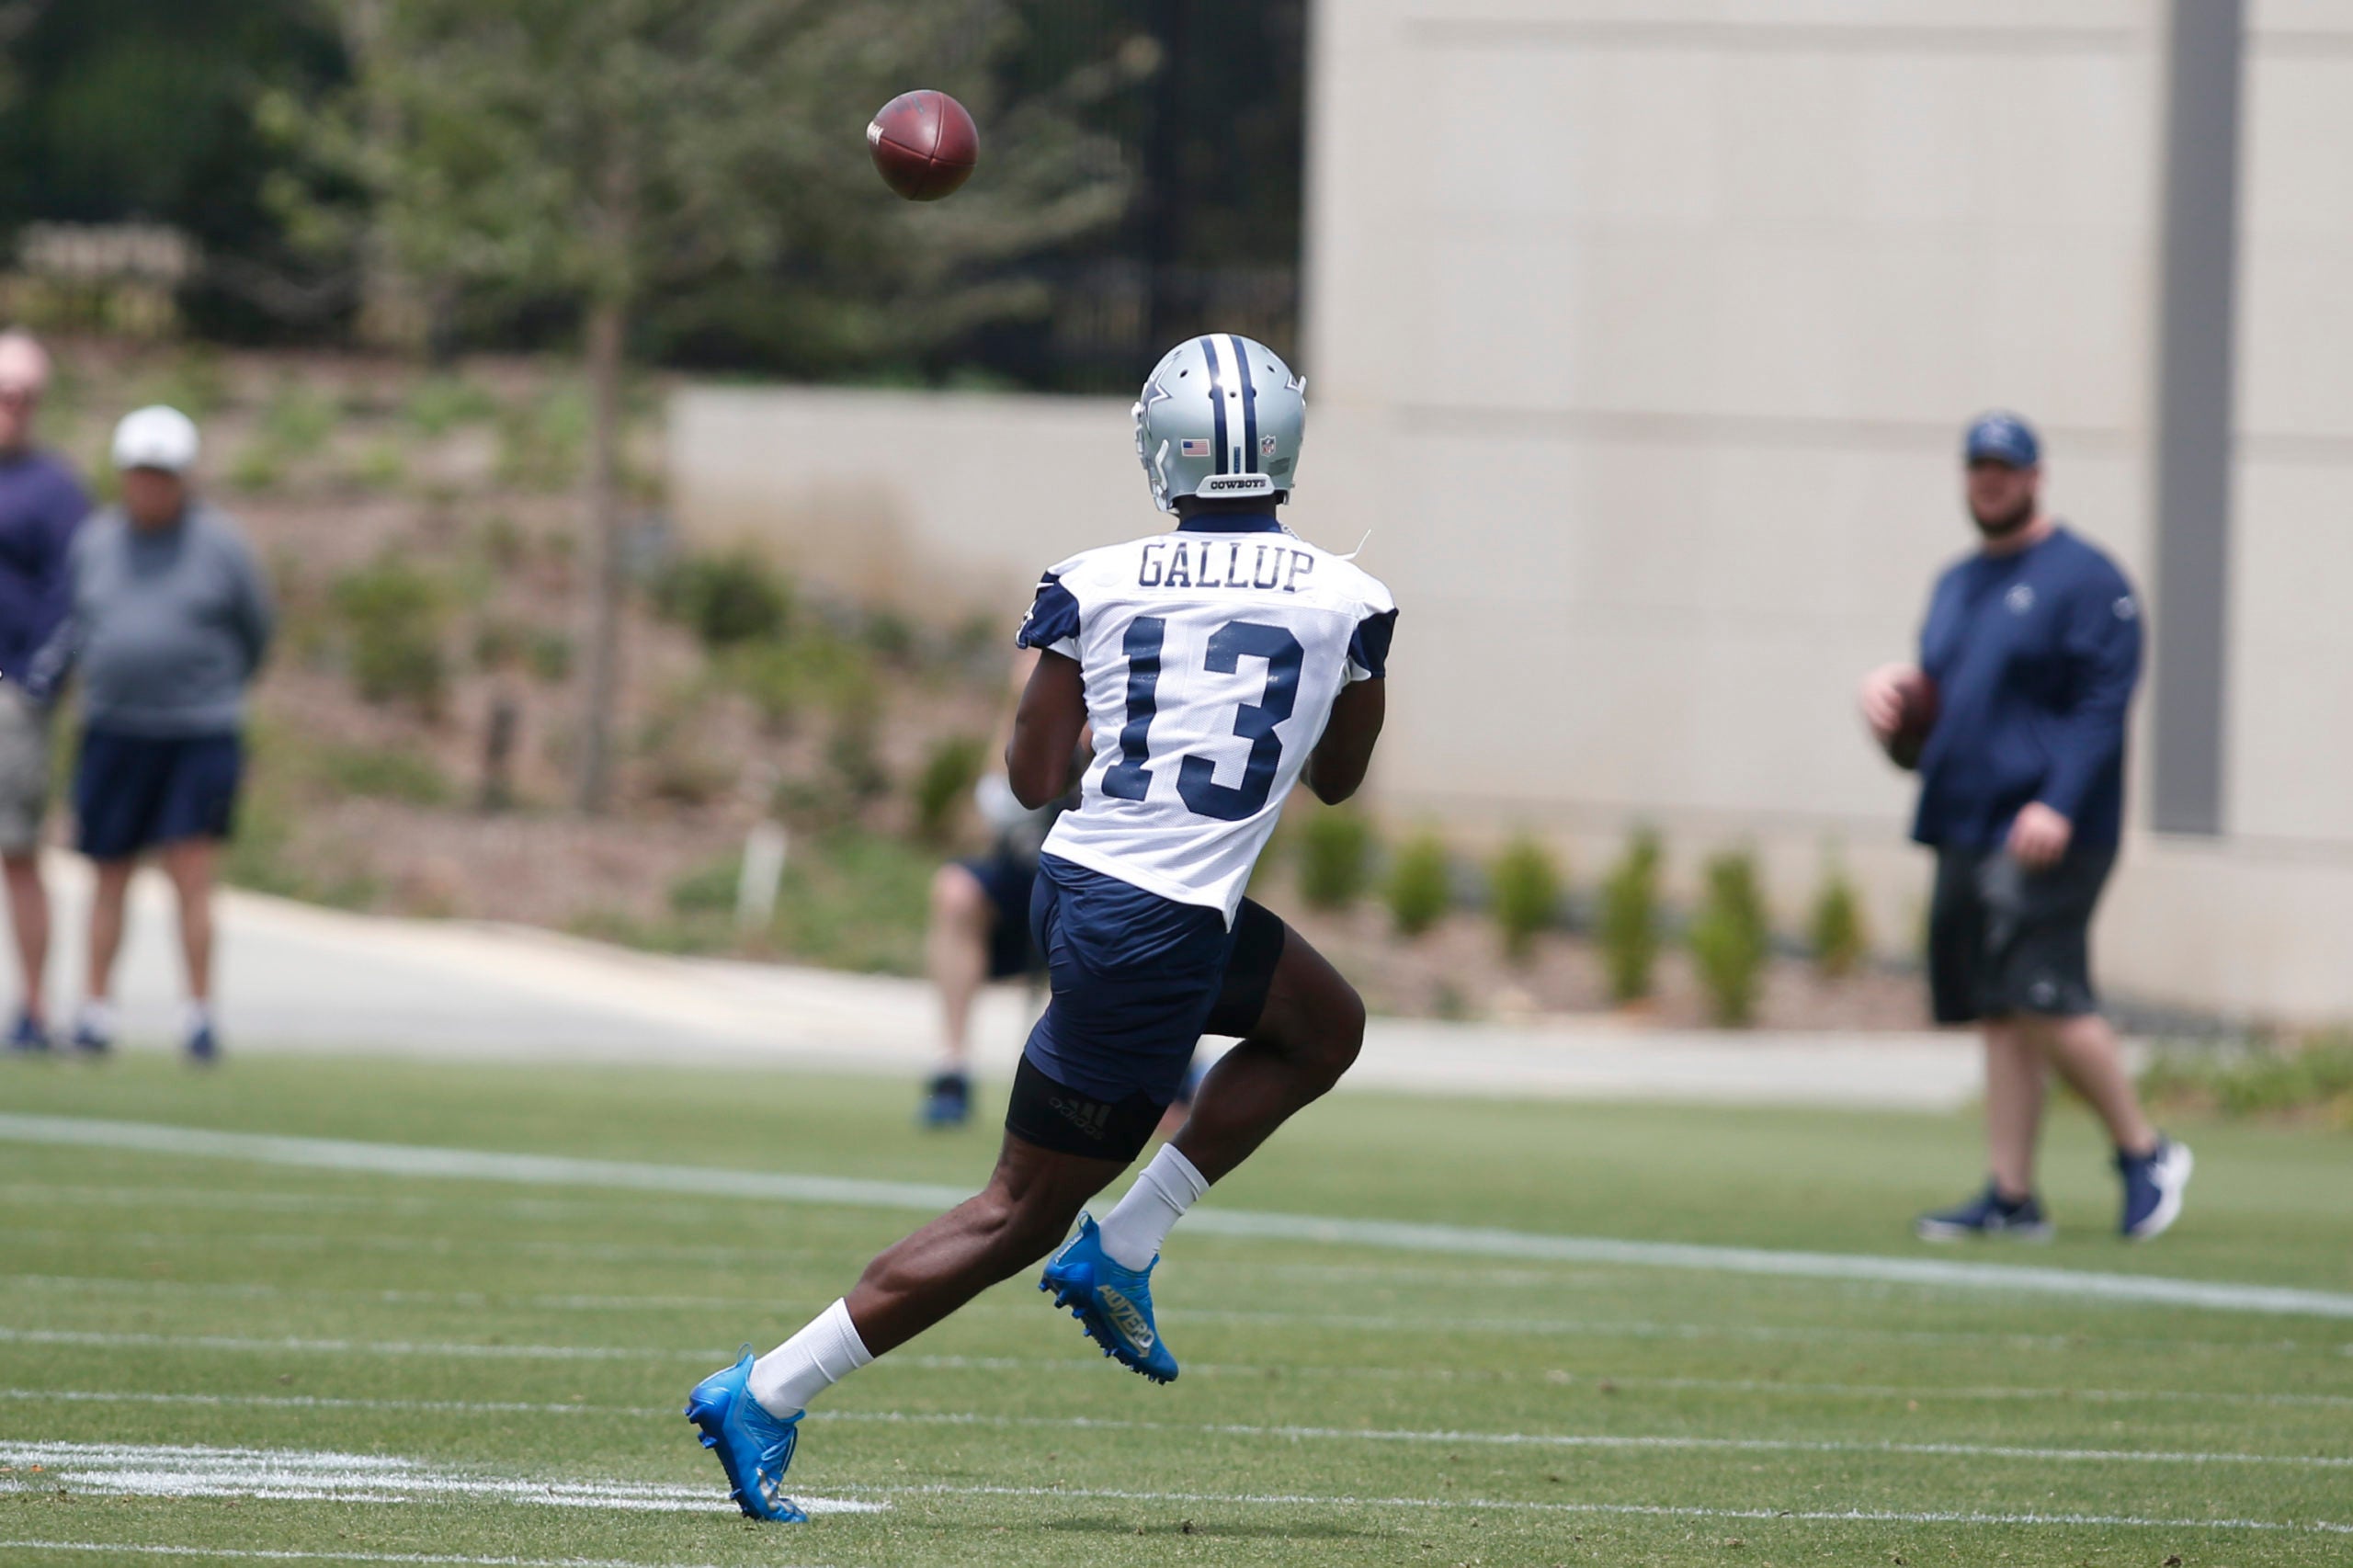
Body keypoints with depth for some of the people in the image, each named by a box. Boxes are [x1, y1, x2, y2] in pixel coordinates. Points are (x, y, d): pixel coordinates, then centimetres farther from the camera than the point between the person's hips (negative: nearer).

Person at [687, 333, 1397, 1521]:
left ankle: (1120, 1251, 18)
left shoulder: (1096, 588, 0)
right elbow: (1338, 778, 13)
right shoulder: (1345, 603, -3)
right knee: (1022, 1212, 4)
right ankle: (766, 1399, 2)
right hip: (1158, 932, -5)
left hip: (1074, 884, 5)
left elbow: (1031, 778, 5)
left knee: (1324, 1025, 27)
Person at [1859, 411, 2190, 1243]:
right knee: (1998, 1016, 5)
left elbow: (2104, 701, -12)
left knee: (2044, 999, -16)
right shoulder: (1956, 585, 21)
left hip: (2047, 836, -8)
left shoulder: (2083, 577, -5)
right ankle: (2012, 1197, 6)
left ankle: (2144, 1151, -1)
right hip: (1963, 830, 8)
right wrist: (1893, 696, 5)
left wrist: (2058, 804, -23)